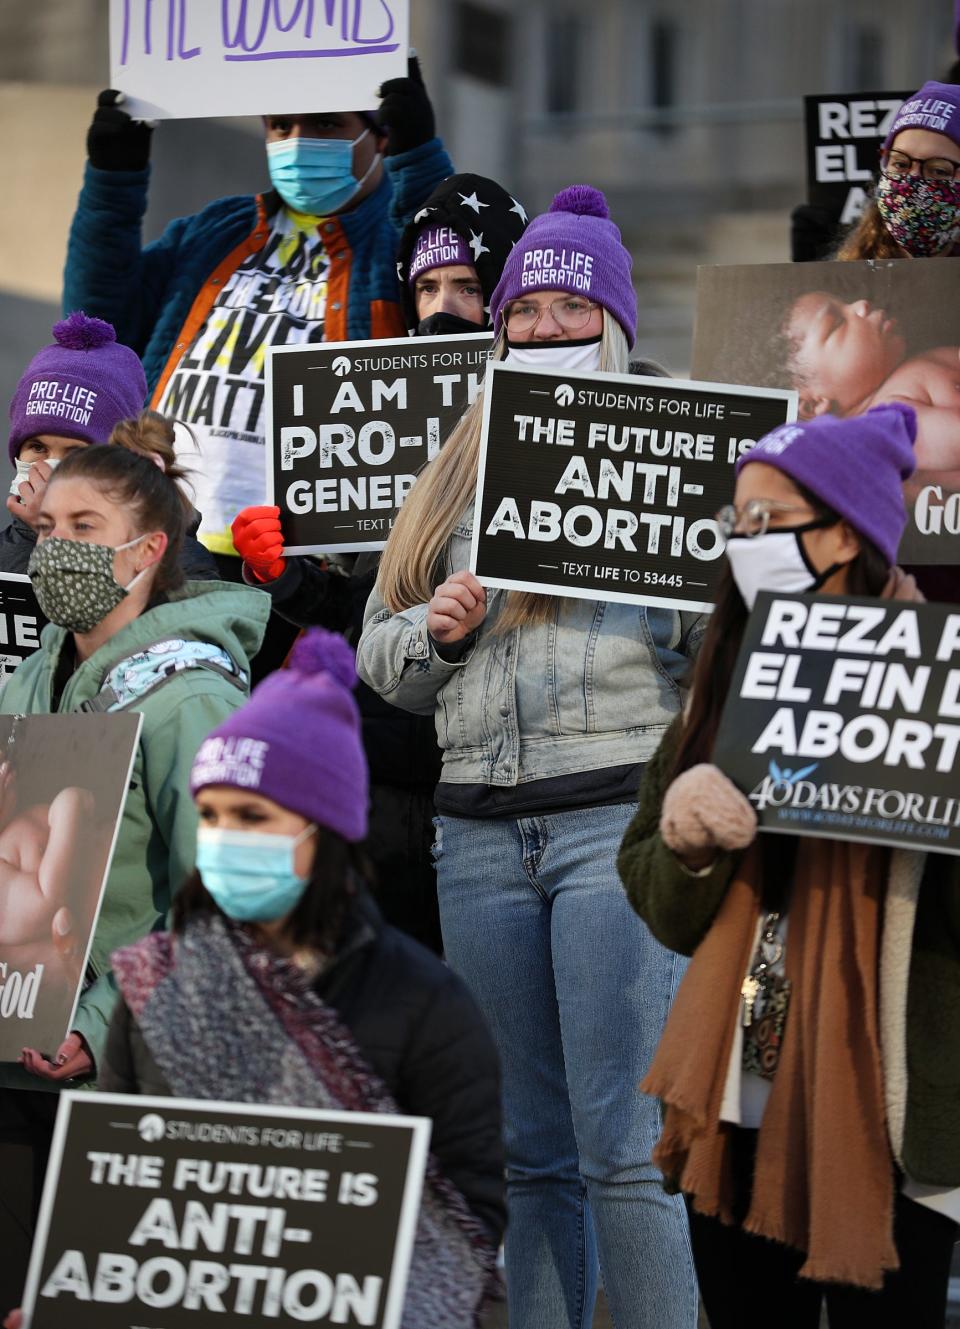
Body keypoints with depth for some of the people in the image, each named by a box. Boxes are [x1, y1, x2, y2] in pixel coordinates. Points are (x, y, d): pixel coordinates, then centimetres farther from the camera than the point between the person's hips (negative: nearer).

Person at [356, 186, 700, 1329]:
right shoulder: (456, 477, 20)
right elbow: (379, 664, 19)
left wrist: (689, 595, -16)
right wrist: (437, 630, 0)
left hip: (622, 816, -4)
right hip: (478, 833, 4)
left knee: (621, 1143, -11)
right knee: (528, 1148, 6)